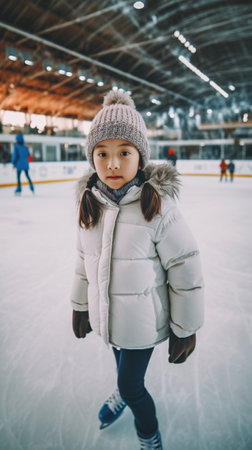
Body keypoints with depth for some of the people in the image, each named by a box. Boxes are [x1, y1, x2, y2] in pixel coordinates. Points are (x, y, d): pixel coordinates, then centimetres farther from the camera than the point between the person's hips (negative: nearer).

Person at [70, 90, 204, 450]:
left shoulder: (157, 206, -24)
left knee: (132, 386, 11)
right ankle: (123, 394, 63)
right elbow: (85, 258, 5)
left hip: (143, 321, -4)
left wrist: (185, 329, -11)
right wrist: (81, 306, 12)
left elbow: (185, 268, -18)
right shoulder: (90, 203, -8)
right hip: (105, 315, 5)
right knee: (122, 365, 29)